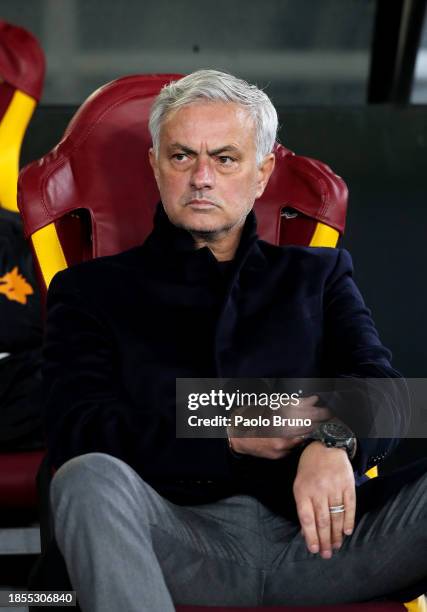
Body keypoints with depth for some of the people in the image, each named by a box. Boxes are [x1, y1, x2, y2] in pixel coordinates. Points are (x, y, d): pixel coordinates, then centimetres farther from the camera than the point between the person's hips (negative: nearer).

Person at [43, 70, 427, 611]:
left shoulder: (318, 274, 21)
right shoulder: (91, 289, 15)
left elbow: (382, 387, 6)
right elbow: (76, 430, 0)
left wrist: (335, 441, -19)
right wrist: (232, 435, -11)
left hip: (310, 536, 1)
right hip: (182, 539, -1)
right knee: (91, 479, -34)